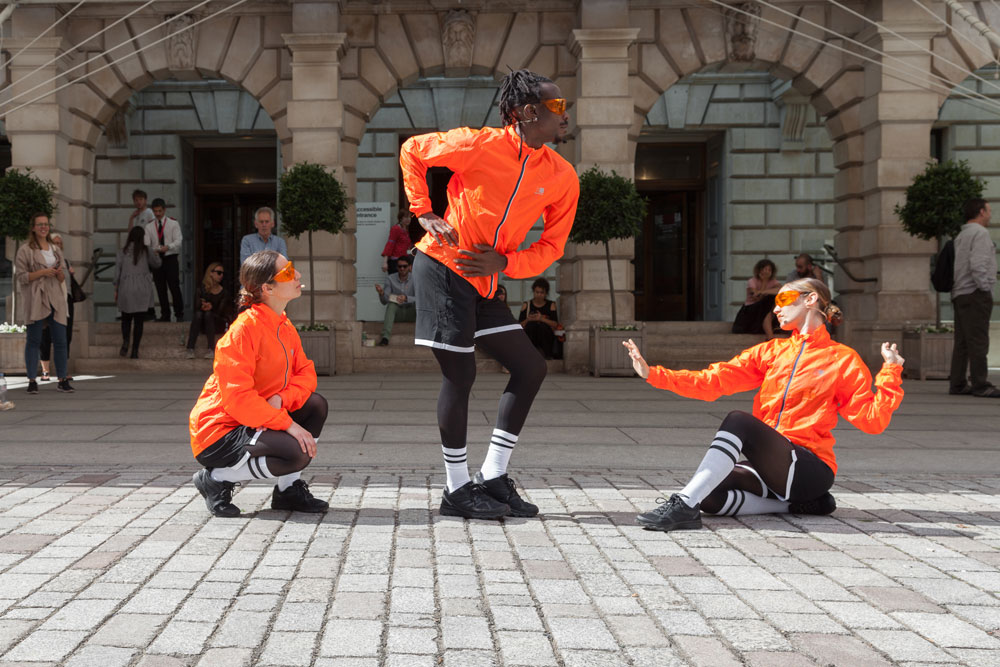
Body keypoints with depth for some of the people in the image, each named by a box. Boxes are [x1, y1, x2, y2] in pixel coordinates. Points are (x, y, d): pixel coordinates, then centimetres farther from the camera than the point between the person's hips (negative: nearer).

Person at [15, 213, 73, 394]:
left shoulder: (56, 250, 17)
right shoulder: (25, 250, 1)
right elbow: (21, 277, -5)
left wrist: (59, 273, -1)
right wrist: (42, 272, -14)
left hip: (56, 299, 4)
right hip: (35, 300, -4)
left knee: (60, 341, 1)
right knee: (34, 340, -1)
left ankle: (62, 380, 8)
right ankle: (32, 380, 4)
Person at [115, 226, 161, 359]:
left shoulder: (123, 251, 2)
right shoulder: (146, 251, 1)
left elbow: (117, 271, 2)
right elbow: (157, 264, 15)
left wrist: (116, 289, 9)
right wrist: (157, 255, 37)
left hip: (126, 289, 1)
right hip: (142, 290, -1)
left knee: (126, 318, 15)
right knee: (139, 320, 2)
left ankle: (125, 341, -8)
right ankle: (135, 350, -1)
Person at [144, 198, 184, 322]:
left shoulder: (173, 224, 3)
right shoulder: (149, 227, 11)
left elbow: (178, 240, -8)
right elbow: (146, 244, 2)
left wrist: (168, 247, -27)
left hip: (171, 258, -3)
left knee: (174, 287, -7)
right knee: (160, 288, 5)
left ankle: (179, 314, 3)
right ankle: (165, 315, 13)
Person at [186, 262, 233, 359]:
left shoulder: (224, 293, 2)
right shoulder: (202, 289, 4)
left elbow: (220, 312, -10)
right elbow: (196, 308, -7)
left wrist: (211, 307, -30)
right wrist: (205, 306, -28)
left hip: (218, 324, -1)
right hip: (203, 326, 1)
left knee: (208, 314, -31)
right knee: (198, 314, -30)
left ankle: (211, 349, -41)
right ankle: (190, 349, -41)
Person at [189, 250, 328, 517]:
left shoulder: (284, 326, 8)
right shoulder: (245, 329, -22)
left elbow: (306, 372, 7)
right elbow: (237, 397, -27)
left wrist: (281, 398, -16)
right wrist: (289, 425, -27)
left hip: (257, 422, 9)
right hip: (218, 435, -9)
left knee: (316, 405, 0)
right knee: (296, 452, -27)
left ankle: (288, 489, 6)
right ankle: (217, 479, -6)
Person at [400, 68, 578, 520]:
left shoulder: (563, 177, 2)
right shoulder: (479, 145, -13)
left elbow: (551, 246, 6)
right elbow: (412, 151, 1)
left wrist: (504, 263, -10)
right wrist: (423, 213, -6)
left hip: (485, 283, 7)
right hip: (443, 267, -7)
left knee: (530, 368, 5)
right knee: (460, 375, -7)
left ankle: (492, 477, 13)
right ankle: (457, 490, 6)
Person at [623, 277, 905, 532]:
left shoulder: (843, 360, 4)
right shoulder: (771, 351, 16)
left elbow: (872, 419, -3)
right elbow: (713, 380, 6)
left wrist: (891, 373, -15)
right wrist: (653, 374, -3)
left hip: (812, 470, -6)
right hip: (771, 466, 6)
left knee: (738, 420, -29)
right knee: (708, 496, -22)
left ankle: (684, 506, -34)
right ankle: (795, 504, -5)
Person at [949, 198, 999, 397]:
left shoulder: (961, 236, 20)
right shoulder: (979, 233, -9)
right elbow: (977, 264, -20)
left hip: (960, 294, 9)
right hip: (975, 293, -9)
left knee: (962, 342, 8)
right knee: (978, 341, -10)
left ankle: (957, 383, 7)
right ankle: (980, 384, -12)